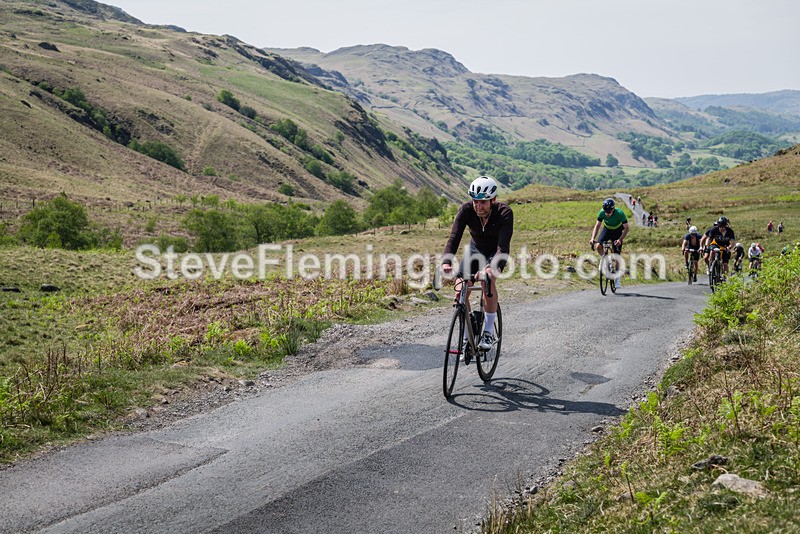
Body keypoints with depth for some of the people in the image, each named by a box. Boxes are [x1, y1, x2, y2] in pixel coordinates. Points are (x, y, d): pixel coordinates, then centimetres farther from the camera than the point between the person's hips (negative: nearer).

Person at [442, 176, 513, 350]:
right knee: (460, 289, -17)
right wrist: (446, 262, -51)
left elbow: (503, 246, -41)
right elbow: (454, 237, -33)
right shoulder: (466, 210, -25)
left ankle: (489, 332, -20)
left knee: (487, 279, -32)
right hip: (476, 249, 3)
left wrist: (493, 267, -59)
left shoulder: (504, 213, -32)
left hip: (496, 252, -3)